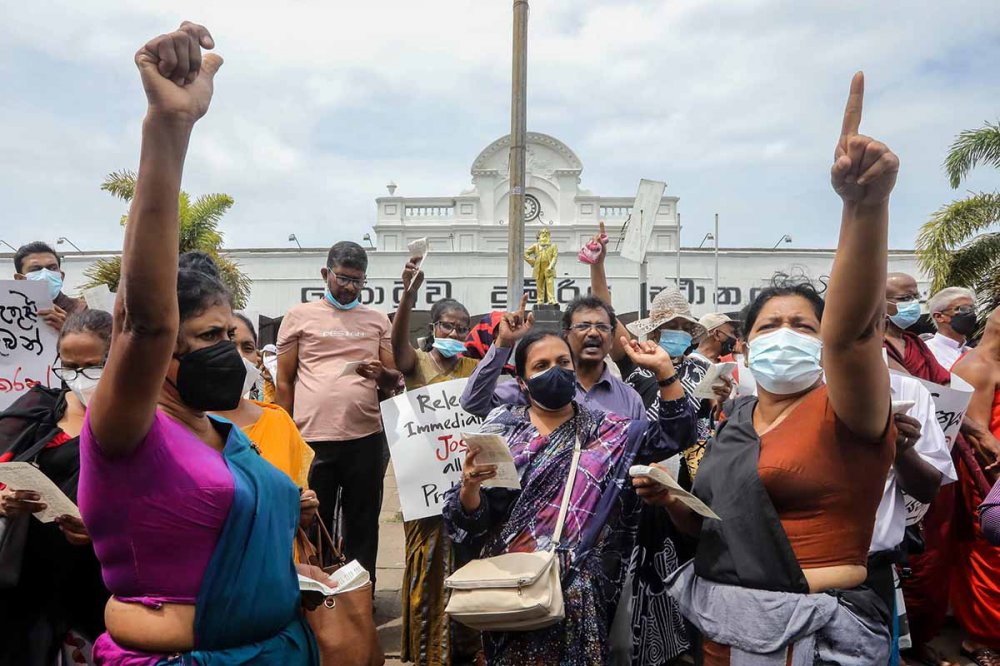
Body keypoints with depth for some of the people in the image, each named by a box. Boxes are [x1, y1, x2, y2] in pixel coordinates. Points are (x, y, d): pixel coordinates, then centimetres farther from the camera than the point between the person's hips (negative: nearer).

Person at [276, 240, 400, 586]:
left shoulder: (378, 320, 12)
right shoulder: (299, 316, 7)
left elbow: (395, 379, 11)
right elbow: (284, 381, 7)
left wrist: (382, 374, -12)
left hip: (366, 436, 2)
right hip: (312, 437, -1)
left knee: (363, 523, 10)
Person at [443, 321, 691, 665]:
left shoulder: (605, 430, 2)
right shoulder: (500, 429, 0)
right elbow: (472, 520, -2)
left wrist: (663, 368, -14)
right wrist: (470, 485, -24)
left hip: (577, 590, 0)